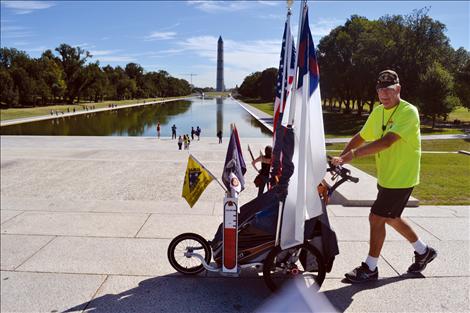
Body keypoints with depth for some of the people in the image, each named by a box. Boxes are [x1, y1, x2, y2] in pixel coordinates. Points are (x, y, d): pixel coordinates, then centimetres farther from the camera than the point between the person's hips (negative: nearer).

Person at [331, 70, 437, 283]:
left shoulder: (408, 112, -21)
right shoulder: (378, 112, 5)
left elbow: (386, 142, -34)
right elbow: (360, 137, 8)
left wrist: (351, 155, -40)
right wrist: (341, 157, -7)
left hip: (401, 179, -8)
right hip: (385, 177, 8)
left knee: (376, 218, -5)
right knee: (391, 218, 20)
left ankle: (370, 268, 11)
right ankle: (423, 251, 42)